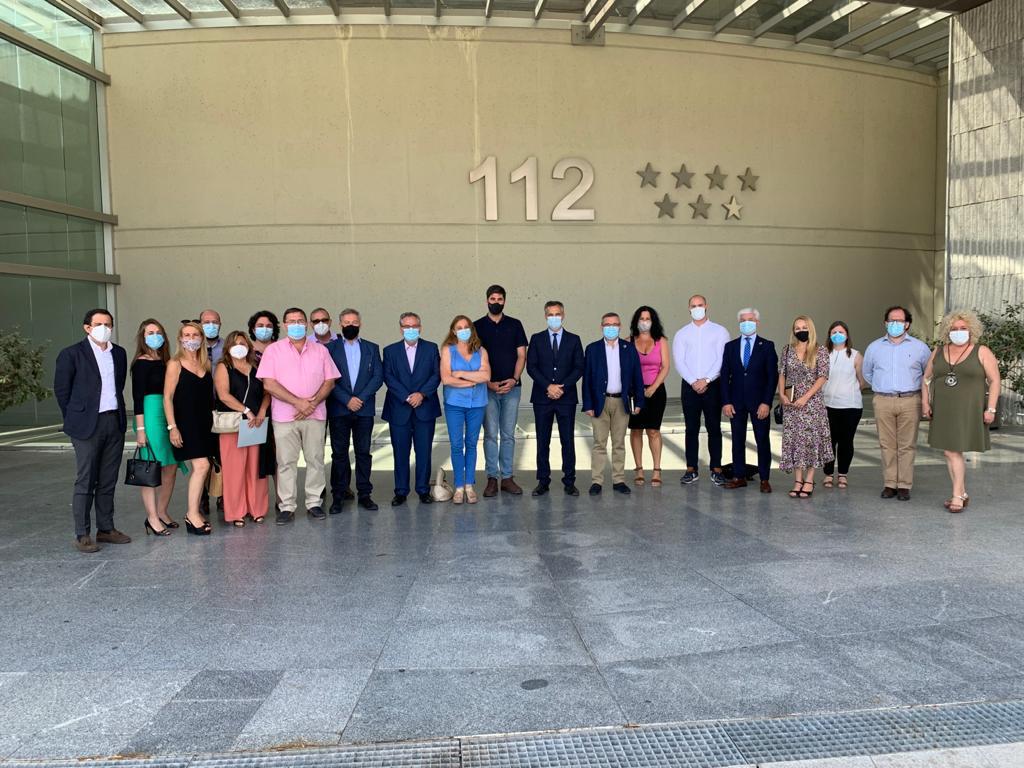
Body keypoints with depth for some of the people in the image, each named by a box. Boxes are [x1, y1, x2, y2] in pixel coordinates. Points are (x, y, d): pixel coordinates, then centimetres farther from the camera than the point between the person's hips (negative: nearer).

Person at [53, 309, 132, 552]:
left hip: (115, 422, 5)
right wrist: (75, 419, 2)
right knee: (85, 482, -1)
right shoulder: (71, 354, -4)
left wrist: (116, 413, 11)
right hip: (87, 424, -5)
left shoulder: (119, 353, 11)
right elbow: (61, 390, -1)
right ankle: (82, 535, 6)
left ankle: (106, 528, 20)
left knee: (108, 481, 10)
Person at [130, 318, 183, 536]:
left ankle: (162, 512, 22)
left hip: (168, 416, 8)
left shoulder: (164, 362, 14)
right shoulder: (141, 363, -6)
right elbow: (137, 396, -10)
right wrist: (140, 428, -14)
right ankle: (152, 518, 5)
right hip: (151, 415, -7)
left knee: (171, 467, 9)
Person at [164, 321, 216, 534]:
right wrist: (172, 427, -14)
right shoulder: (175, 364, -5)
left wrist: (212, 420, 9)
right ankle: (192, 515, -5)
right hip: (185, 422, -6)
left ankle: (195, 513, 17)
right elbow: (167, 397, -8)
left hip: (204, 422, 6)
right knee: (201, 466, -14)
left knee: (196, 469, 9)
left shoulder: (206, 363, 11)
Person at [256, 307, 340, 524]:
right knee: (286, 462, 0)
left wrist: (313, 402, -9)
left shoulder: (320, 350, 11)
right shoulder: (273, 350, 3)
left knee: (316, 460, 5)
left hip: (315, 415, 2)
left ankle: (314, 503, 14)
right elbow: (269, 384, -6)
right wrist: (298, 402, -13)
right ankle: (287, 507, 8)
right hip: (284, 416, -2)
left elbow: (330, 382, 7)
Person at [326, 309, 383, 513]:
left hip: (364, 409, 1)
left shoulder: (371, 348, 10)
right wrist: (347, 400, -13)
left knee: (363, 452, 5)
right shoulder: (330, 348, 4)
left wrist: (361, 398, -10)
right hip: (338, 409, -1)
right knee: (339, 453, 3)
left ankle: (364, 494, 11)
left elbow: (378, 377, 2)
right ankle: (339, 495, 9)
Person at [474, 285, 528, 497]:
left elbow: (521, 355, 5)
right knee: (491, 434, 0)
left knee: (508, 435, 5)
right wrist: (489, 383, -8)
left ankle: (507, 477, 11)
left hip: (512, 387, 1)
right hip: (488, 389, -1)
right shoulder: (478, 326, 4)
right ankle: (492, 478, 6)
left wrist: (514, 379, -9)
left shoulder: (515, 325, 7)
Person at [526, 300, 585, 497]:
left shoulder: (574, 340, 8)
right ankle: (543, 482, 11)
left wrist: (562, 387, -11)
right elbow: (531, 367, 0)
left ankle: (569, 482, 9)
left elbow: (579, 368, 2)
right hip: (542, 397, 0)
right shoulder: (536, 339, 7)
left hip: (566, 397, 0)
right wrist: (548, 386, -12)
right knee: (542, 441, 4)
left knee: (568, 440, 2)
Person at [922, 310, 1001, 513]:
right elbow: (926, 378, 16)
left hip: (968, 410, -4)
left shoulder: (982, 352, -2)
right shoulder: (938, 352, 10)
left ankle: (957, 496, 0)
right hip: (943, 411, 5)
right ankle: (962, 494, 18)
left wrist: (990, 409, -11)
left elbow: (995, 380, -4)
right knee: (949, 452, 7)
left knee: (954, 451, -8)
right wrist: (925, 402, 7)